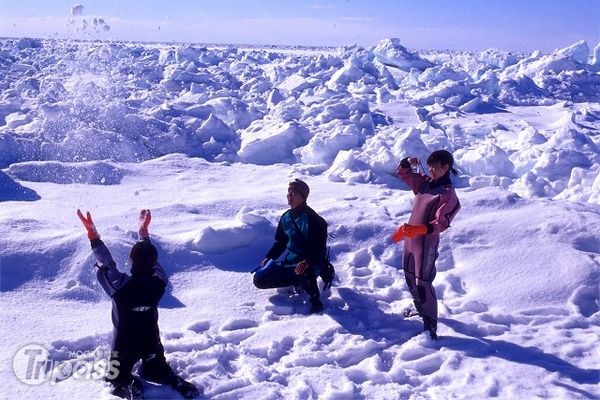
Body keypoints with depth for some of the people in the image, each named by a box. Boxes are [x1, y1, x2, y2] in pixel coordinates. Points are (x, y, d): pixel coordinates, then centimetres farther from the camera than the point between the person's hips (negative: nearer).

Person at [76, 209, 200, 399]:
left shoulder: (121, 286, -32)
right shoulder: (159, 283, -22)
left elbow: (105, 264, -18)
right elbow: (151, 261, -5)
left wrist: (93, 236, -15)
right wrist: (144, 232, 4)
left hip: (125, 343, -3)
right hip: (151, 340, 3)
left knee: (118, 378, 21)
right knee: (154, 370, 30)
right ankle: (176, 382, 2)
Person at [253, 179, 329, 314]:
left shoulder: (314, 220, -18)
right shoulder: (286, 217, 4)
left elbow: (320, 249, -21)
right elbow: (280, 242, 17)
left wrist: (307, 262, -38)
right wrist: (269, 257, 4)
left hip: (311, 264, -7)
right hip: (290, 261, 7)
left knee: (304, 272, -43)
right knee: (259, 279, -1)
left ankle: (315, 301, -15)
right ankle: (297, 282, 10)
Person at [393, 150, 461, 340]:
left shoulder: (448, 194, -16)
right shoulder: (423, 182, 5)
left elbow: (441, 223, -24)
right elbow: (402, 172, 14)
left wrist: (420, 229, -39)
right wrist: (408, 162, -8)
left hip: (427, 242, -8)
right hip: (410, 238, 8)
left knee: (423, 282, -9)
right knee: (410, 276, 21)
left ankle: (430, 325, -1)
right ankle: (419, 308, 42)